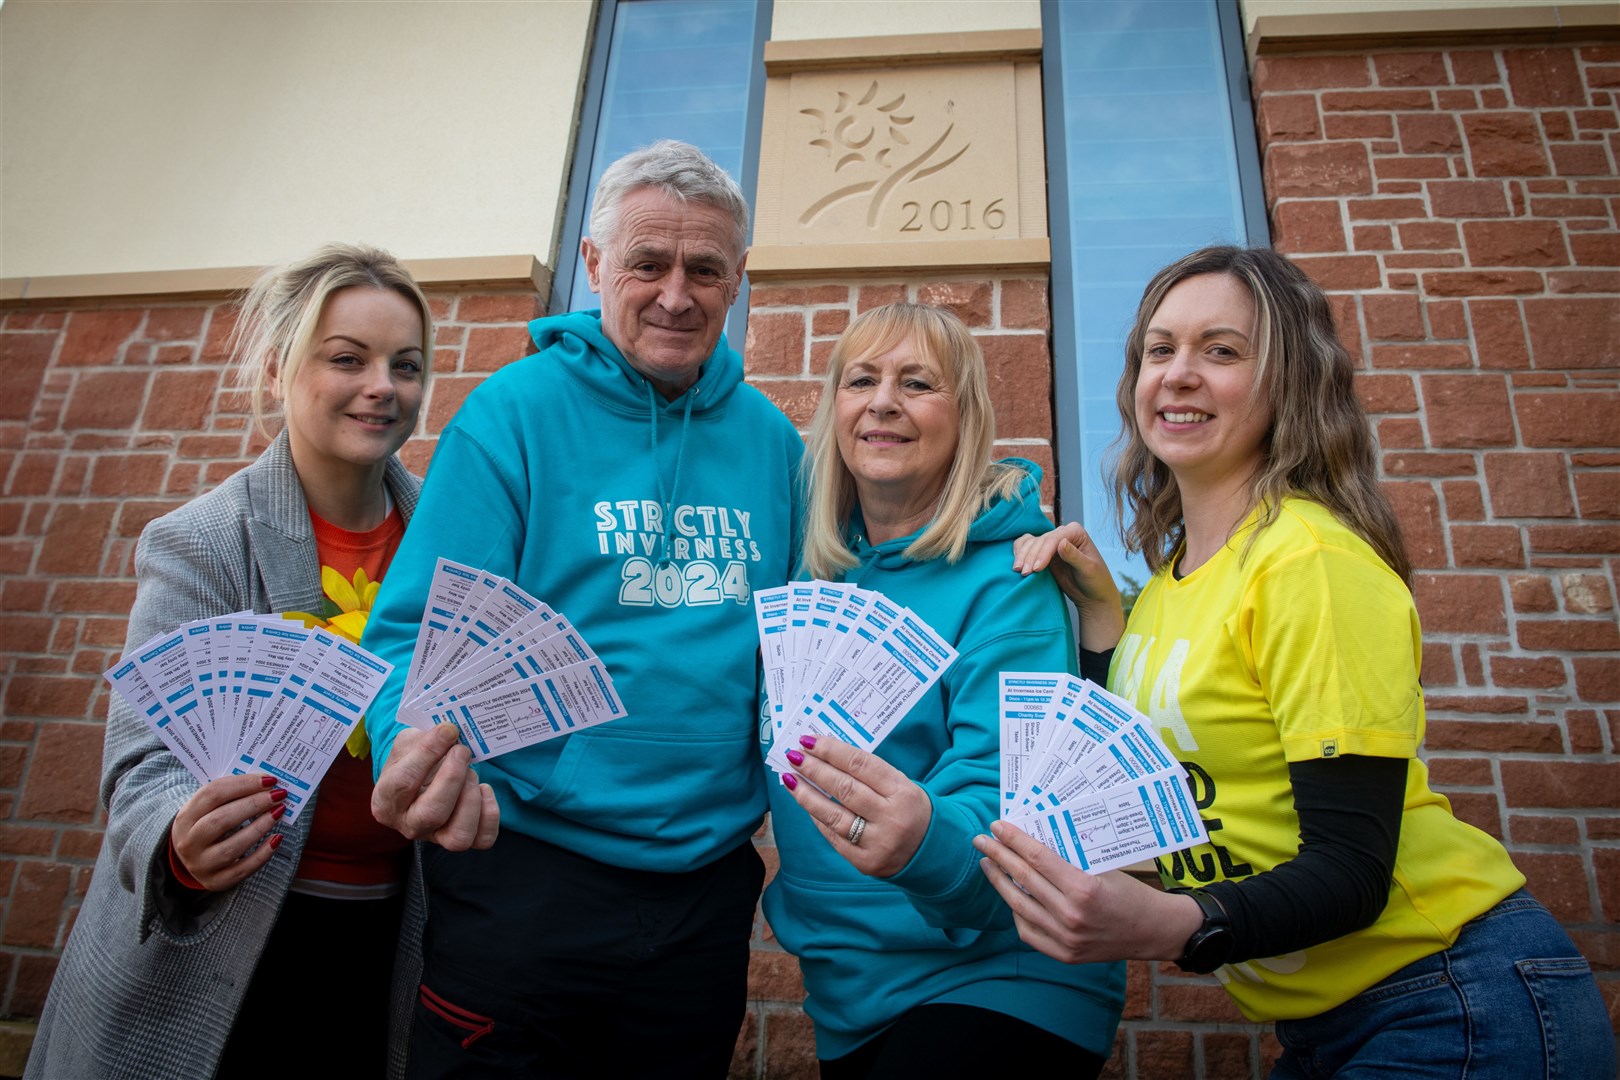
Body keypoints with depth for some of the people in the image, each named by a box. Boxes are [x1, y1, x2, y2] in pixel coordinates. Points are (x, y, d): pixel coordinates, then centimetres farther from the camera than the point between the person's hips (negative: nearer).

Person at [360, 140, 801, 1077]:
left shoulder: (770, 439, 5)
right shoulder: (516, 411, -8)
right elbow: (422, 631, -13)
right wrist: (416, 744, -33)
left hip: (709, 884, 5)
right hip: (526, 873, -4)